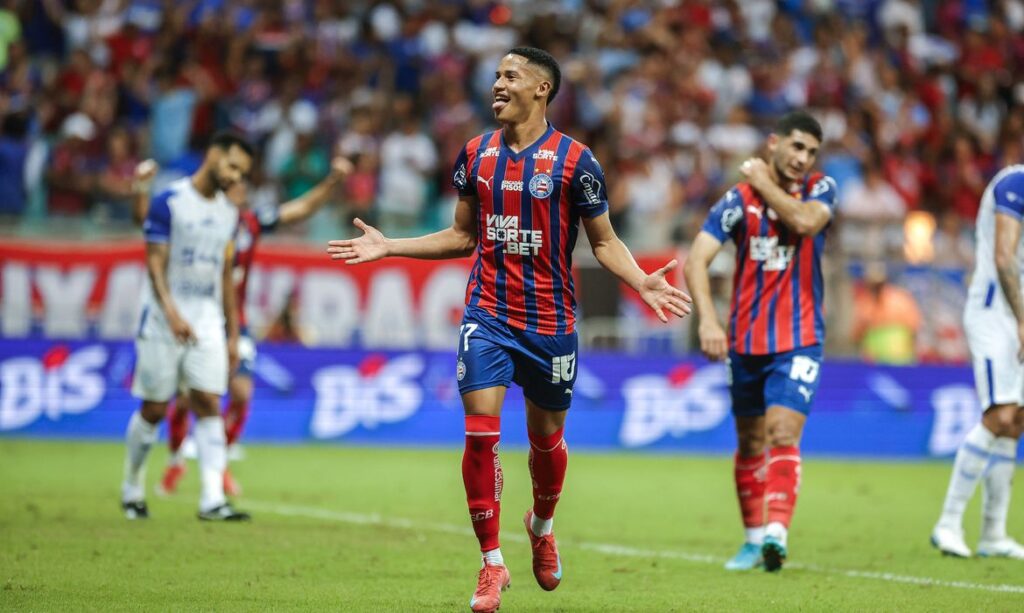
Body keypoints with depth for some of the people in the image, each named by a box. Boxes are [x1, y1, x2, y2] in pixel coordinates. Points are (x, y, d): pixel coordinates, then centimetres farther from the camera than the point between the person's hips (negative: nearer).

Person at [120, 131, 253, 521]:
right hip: (163, 323, -5)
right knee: (154, 409, 2)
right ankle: (132, 488, 21)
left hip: (208, 323, 5)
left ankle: (212, 500, -12)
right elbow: (155, 264, -12)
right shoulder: (169, 203, -8)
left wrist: (232, 334, 15)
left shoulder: (229, 214, 11)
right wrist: (172, 314, -25)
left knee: (209, 406, -6)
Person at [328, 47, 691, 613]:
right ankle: (492, 562, -2)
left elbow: (605, 242, -1)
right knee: (480, 432, -11)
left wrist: (641, 282, -18)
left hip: (550, 323, -2)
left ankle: (542, 527, 42)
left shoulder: (574, 160, -7)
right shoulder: (476, 154, 5)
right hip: (487, 316, 2)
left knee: (546, 438, 11)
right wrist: (388, 247, 9)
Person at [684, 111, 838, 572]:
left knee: (783, 433, -18)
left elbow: (805, 222, -25)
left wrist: (763, 183, -14)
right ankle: (754, 538, 23)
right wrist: (707, 320, -26)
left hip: (799, 340, -2)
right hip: (746, 340, 2)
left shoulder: (821, 190, -2)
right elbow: (697, 259, -13)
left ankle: (776, 531, -29)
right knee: (750, 443, 11)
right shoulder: (739, 199, -5)